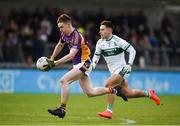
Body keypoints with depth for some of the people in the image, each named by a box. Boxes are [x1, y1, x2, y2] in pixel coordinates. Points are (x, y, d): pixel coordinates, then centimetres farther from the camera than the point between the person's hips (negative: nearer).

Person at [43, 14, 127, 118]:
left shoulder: (76, 36, -24)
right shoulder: (65, 34, 2)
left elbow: (71, 55, -33)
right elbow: (59, 46, 23)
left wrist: (54, 64, -36)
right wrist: (51, 60, 24)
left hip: (84, 64, -9)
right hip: (78, 65, 9)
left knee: (64, 81, -21)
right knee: (90, 92, 10)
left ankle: (62, 109, -18)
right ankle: (113, 90, 24)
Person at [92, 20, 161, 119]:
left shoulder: (117, 41, -15)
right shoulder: (100, 43, 1)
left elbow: (132, 51, -11)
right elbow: (96, 55, 14)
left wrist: (129, 65, -19)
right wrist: (93, 63, -8)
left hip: (122, 69, -7)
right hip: (113, 71, 7)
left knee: (108, 83, -27)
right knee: (127, 93, 10)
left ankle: (109, 111, -24)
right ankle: (148, 93, 33)